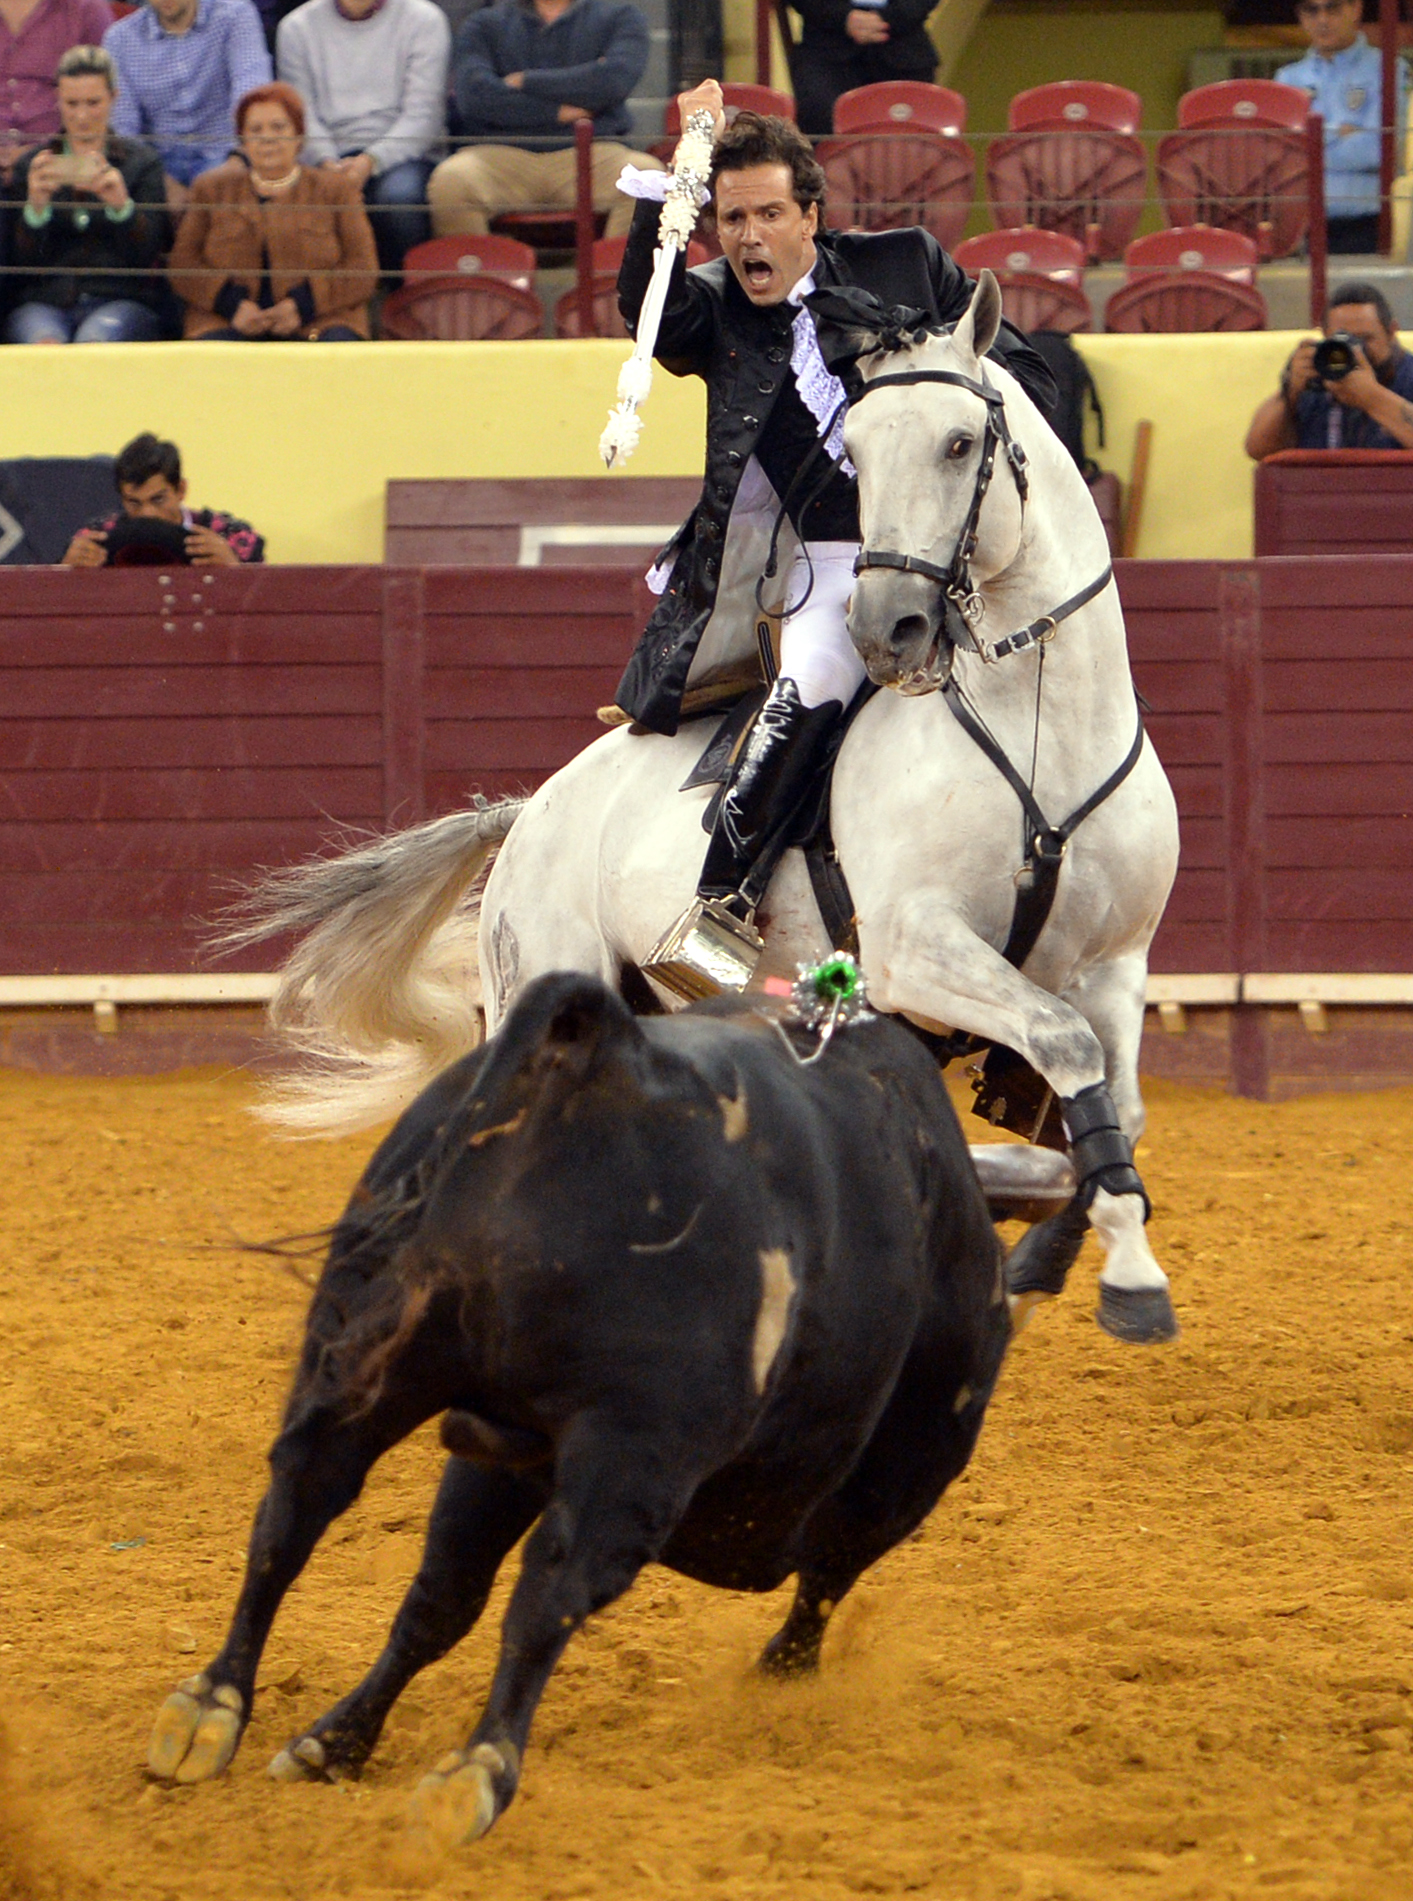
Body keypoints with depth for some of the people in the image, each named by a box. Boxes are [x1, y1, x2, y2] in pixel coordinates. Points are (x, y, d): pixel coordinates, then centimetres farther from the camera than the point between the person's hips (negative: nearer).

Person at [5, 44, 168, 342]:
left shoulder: (142, 161, 12)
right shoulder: (32, 165, 15)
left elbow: (146, 255, 1)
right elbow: (20, 263, 6)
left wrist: (123, 205, -18)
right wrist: (35, 207, -12)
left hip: (121, 301, -1)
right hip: (44, 302, 1)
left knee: (95, 341, -36)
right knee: (44, 342, -34)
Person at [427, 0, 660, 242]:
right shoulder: (484, 24, 17)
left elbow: (615, 79, -6)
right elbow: (473, 95, -2)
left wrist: (524, 82, 0)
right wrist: (558, 112, -3)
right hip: (504, 153, 0)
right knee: (450, 181, -34)